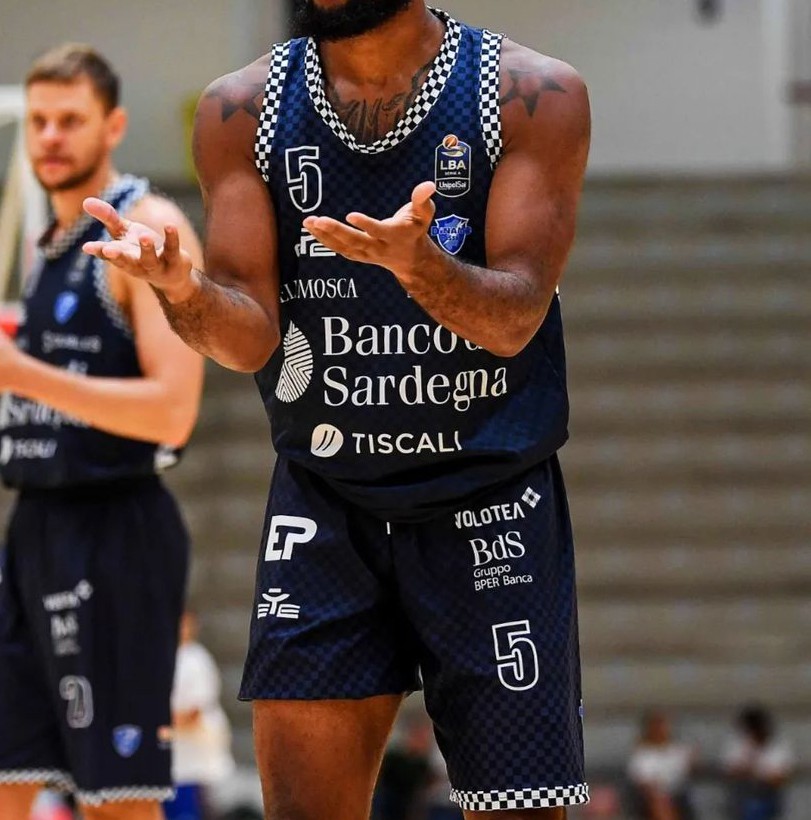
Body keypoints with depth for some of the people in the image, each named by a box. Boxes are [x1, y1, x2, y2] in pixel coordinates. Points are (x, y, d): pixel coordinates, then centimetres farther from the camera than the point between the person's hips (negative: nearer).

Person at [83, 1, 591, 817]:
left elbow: (514, 320, -14)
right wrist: (184, 291, -27)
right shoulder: (242, 108, 1)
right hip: (322, 505, 2)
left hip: (492, 505, -2)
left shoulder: (533, 96, -6)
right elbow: (251, 340, -4)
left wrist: (418, 264, -35)